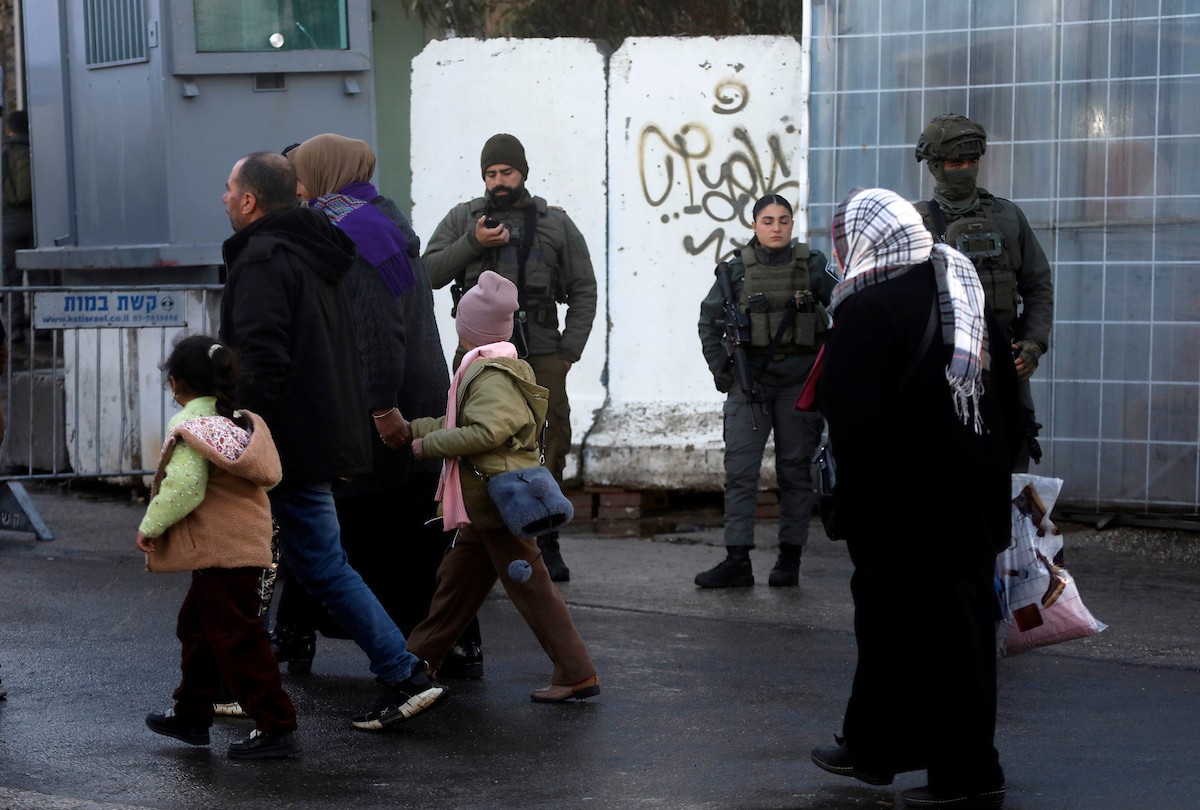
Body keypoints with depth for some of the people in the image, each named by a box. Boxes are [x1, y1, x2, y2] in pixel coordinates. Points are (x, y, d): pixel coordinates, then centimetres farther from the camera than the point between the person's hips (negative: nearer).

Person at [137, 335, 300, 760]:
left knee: (236, 638, -6)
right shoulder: (244, 422, 12)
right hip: (249, 543, 10)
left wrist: (151, 526, -11)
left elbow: (184, 487, -23)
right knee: (197, 625, 23)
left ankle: (277, 728, -6)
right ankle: (191, 715, 33)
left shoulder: (189, 426, -13)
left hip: (220, 549, -10)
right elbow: (271, 475, 13)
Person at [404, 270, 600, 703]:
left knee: (531, 587, -7)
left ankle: (577, 673, -3)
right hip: (486, 505, 11)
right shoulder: (487, 368, 14)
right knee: (456, 578, 18)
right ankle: (420, 659, 29)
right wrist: (411, 429, 20)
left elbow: (486, 431, -28)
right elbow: (460, 424, 18)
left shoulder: (492, 374, -17)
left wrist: (428, 445, -18)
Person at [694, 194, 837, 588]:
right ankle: (737, 560, -5)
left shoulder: (813, 266, 2)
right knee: (739, 468, -5)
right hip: (749, 380, 0)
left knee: (796, 467, 5)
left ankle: (790, 557, 13)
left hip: (798, 380, 0)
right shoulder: (737, 269, 4)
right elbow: (709, 321, 12)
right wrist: (721, 369, 4)